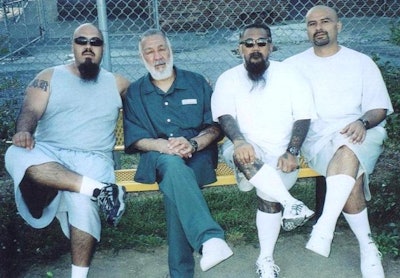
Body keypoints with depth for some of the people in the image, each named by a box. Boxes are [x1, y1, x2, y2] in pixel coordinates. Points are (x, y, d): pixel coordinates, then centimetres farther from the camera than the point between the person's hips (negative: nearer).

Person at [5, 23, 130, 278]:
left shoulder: (117, 84, 18)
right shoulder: (49, 77, 14)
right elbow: (31, 110, -1)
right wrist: (24, 131, -22)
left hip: (92, 159, 0)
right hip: (48, 153, 1)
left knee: (82, 202, -33)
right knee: (17, 156, -34)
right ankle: (99, 189, -36)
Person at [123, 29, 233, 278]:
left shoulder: (197, 83, 13)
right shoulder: (134, 93, 14)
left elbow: (215, 127, 5)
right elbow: (134, 139, 3)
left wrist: (192, 143, -17)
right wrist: (163, 145, -19)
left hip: (198, 156, 1)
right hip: (157, 159, 0)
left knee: (174, 184, -35)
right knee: (172, 163, -39)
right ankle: (211, 237, -54)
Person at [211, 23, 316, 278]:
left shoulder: (290, 75, 7)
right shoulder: (228, 79, 7)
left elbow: (303, 116, 0)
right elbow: (224, 116, -8)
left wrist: (292, 152, -14)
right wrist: (240, 142, -29)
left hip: (280, 153, 1)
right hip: (245, 149, 0)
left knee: (268, 193, -21)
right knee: (243, 155, -35)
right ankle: (291, 203, -35)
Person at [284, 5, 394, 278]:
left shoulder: (362, 62, 13)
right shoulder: (294, 65, 14)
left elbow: (379, 108, 8)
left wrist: (362, 122, -15)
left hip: (360, 133, 0)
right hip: (318, 139, 1)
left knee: (347, 151, -38)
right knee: (351, 176, -30)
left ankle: (324, 228, -42)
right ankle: (367, 247, -17)